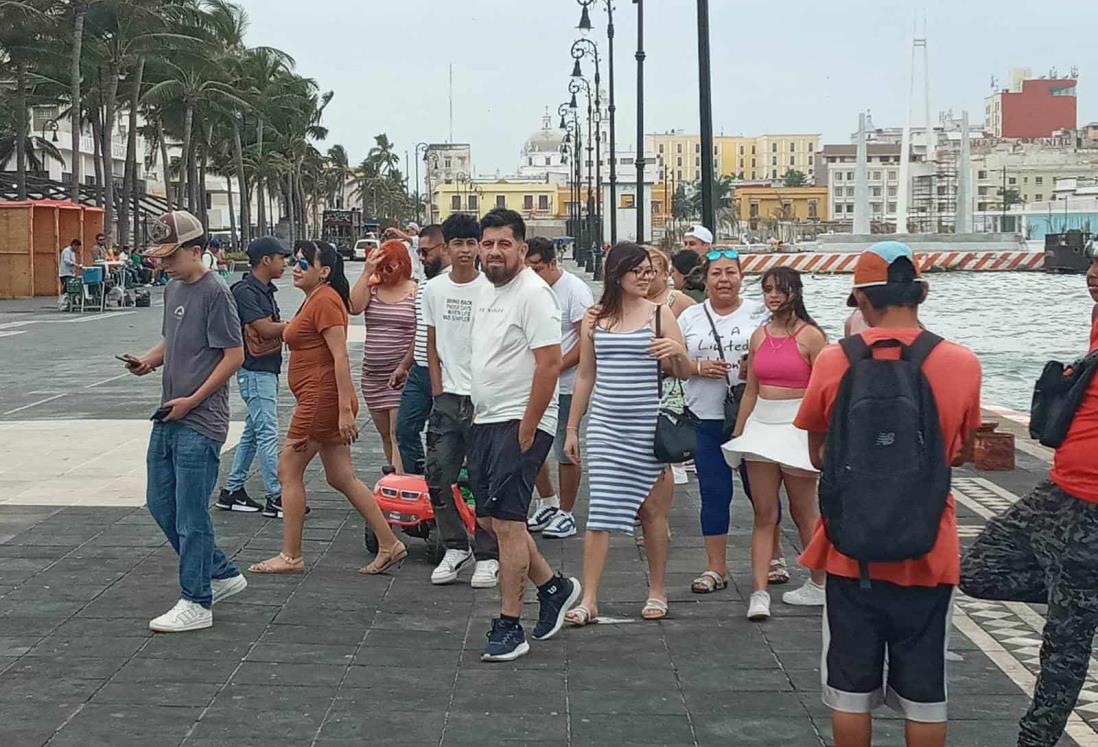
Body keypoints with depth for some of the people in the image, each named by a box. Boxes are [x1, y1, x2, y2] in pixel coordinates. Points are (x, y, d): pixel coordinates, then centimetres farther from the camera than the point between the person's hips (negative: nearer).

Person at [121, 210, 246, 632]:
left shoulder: (214, 292, -13)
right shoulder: (173, 288, 12)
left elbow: (234, 355, -15)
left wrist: (192, 400, -15)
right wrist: (149, 360, 4)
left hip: (200, 422, -9)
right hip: (168, 418, 9)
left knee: (191, 513, -4)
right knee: (160, 503, 14)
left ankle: (196, 603, 8)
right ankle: (222, 575, 27)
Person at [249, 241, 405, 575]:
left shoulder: (325, 300, -14)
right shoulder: (314, 300, 18)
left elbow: (340, 356, -21)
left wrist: (345, 409, -25)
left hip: (321, 397, -10)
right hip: (322, 400, 10)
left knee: (288, 470, -1)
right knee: (341, 477, 11)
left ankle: (291, 557, 6)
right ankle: (389, 544, 13)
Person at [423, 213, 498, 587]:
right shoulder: (434, 289, 7)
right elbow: (432, 344, 14)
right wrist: (438, 390, 7)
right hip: (447, 397, 4)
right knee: (438, 477, 2)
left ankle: (487, 556, 10)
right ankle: (456, 547, 18)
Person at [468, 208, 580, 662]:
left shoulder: (533, 293, -15)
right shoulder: (487, 293, 14)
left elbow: (549, 363, -20)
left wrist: (527, 427, -20)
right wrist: (478, 411, 18)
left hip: (519, 424, -10)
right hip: (486, 421, 10)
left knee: (506, 521, -10)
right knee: (489, 517, 13)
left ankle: (509, 628, -2)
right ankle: (554, 587, 28)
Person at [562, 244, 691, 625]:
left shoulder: (660, 314, 1)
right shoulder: (595, 318, 7)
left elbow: (684, 374, 2)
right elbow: (585, 376, 14)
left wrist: (678, 352, -20)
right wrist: (572, 427, 13)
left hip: (647, 425, -1)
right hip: (604, 425, 1)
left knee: (652, 509, 6)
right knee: (600, 511, -4)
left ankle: (657, 593, 20)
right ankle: (588, 600, -3)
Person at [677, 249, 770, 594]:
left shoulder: (759, 313, 3)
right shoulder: (690, 317, 9)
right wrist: (699, 367, -10)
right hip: (706, 419, 2)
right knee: (714, 493, 4)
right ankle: (716, 568, 13)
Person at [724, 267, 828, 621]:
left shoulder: (810, 336, -8)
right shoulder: (759, 336, 9)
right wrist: (737, 434, 14)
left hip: (797, 427, -5)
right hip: (762, 425, 5)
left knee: (803, 512, 8)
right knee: (764, 515, 0)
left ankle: (819, 584, 24)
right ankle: (759, 594, -4)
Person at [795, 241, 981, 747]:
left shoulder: (834, 362, -10)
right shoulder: (961, 364, -9)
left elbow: (818, 457, 2)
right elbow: (961, 452, 7)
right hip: (928, 554, 0)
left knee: (850, 688, 13)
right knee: (924, 692, 12)